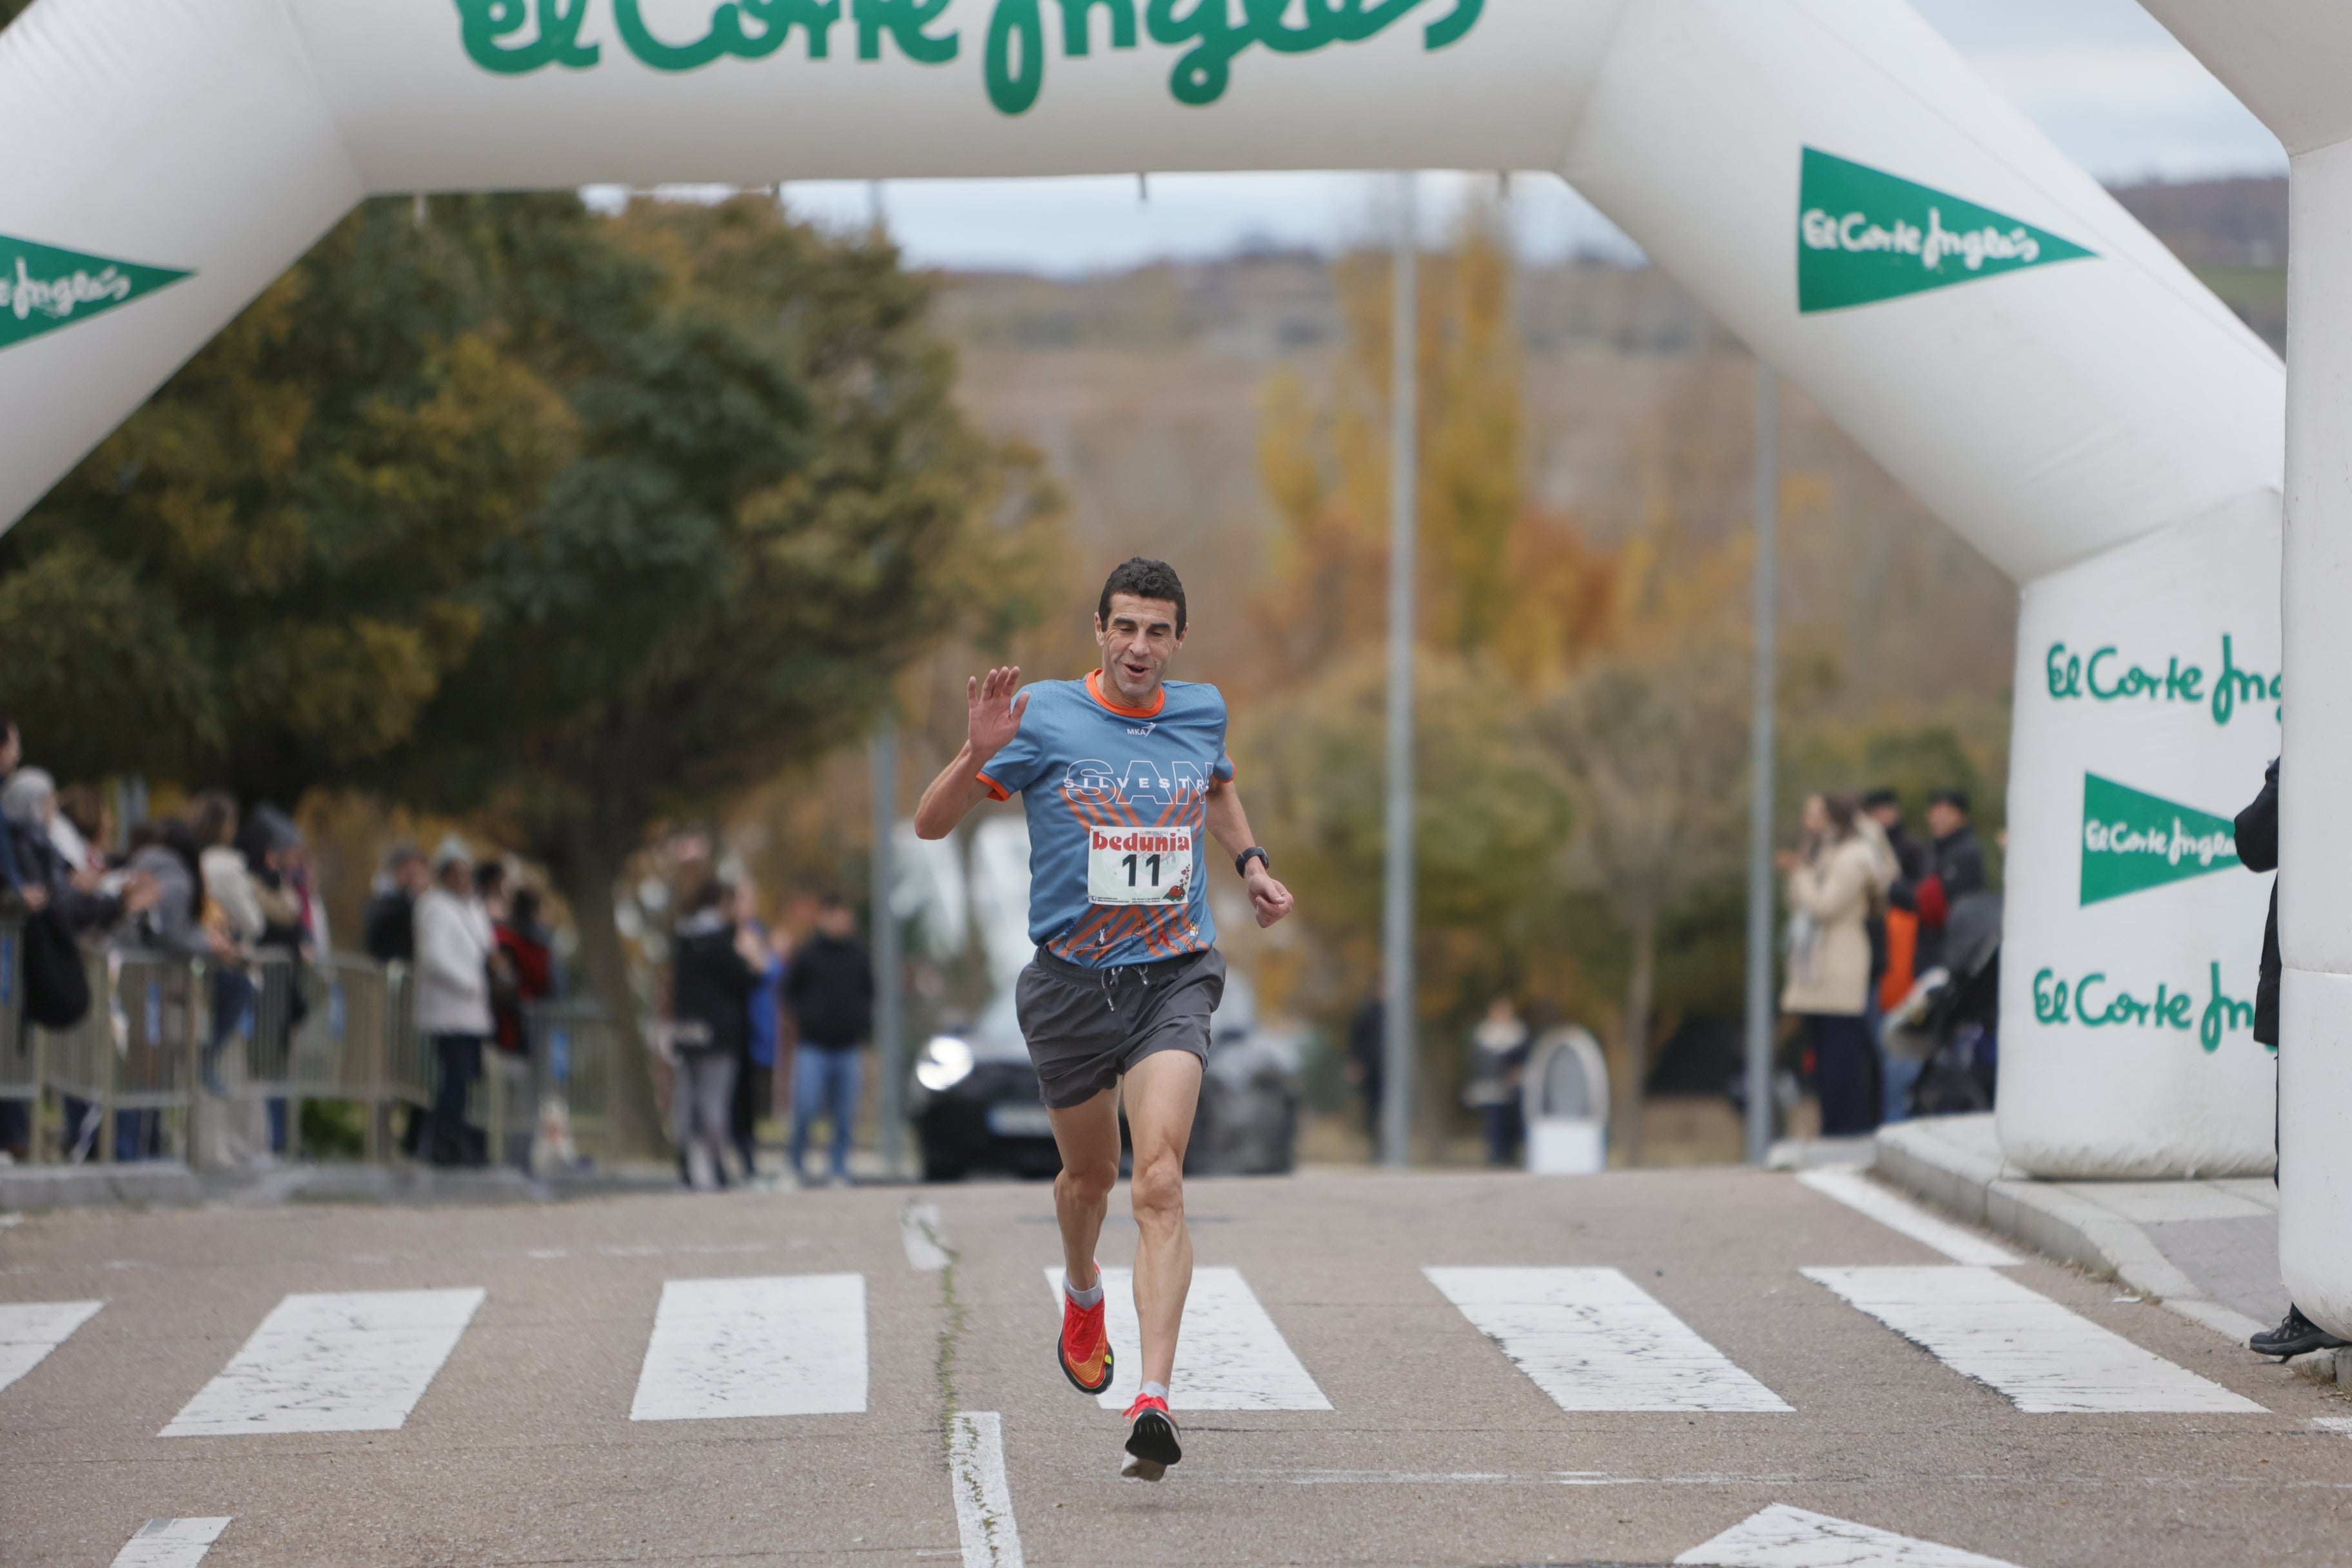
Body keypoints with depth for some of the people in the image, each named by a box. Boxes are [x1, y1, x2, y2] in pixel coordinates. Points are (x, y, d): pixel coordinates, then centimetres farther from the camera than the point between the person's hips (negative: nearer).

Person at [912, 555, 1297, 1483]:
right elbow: (931, 824, -8)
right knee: (1090, 1178, 18)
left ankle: (1153, 1401, -27)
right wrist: (977, 758, -25)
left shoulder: (1201, 711, 4)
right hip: (1071, 982, 0)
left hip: (1173, 979, 0)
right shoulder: (1045, 718, -7)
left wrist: (1249, 863, 16)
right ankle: (1082, 1295, 54)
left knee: (1160, 1181, -18)